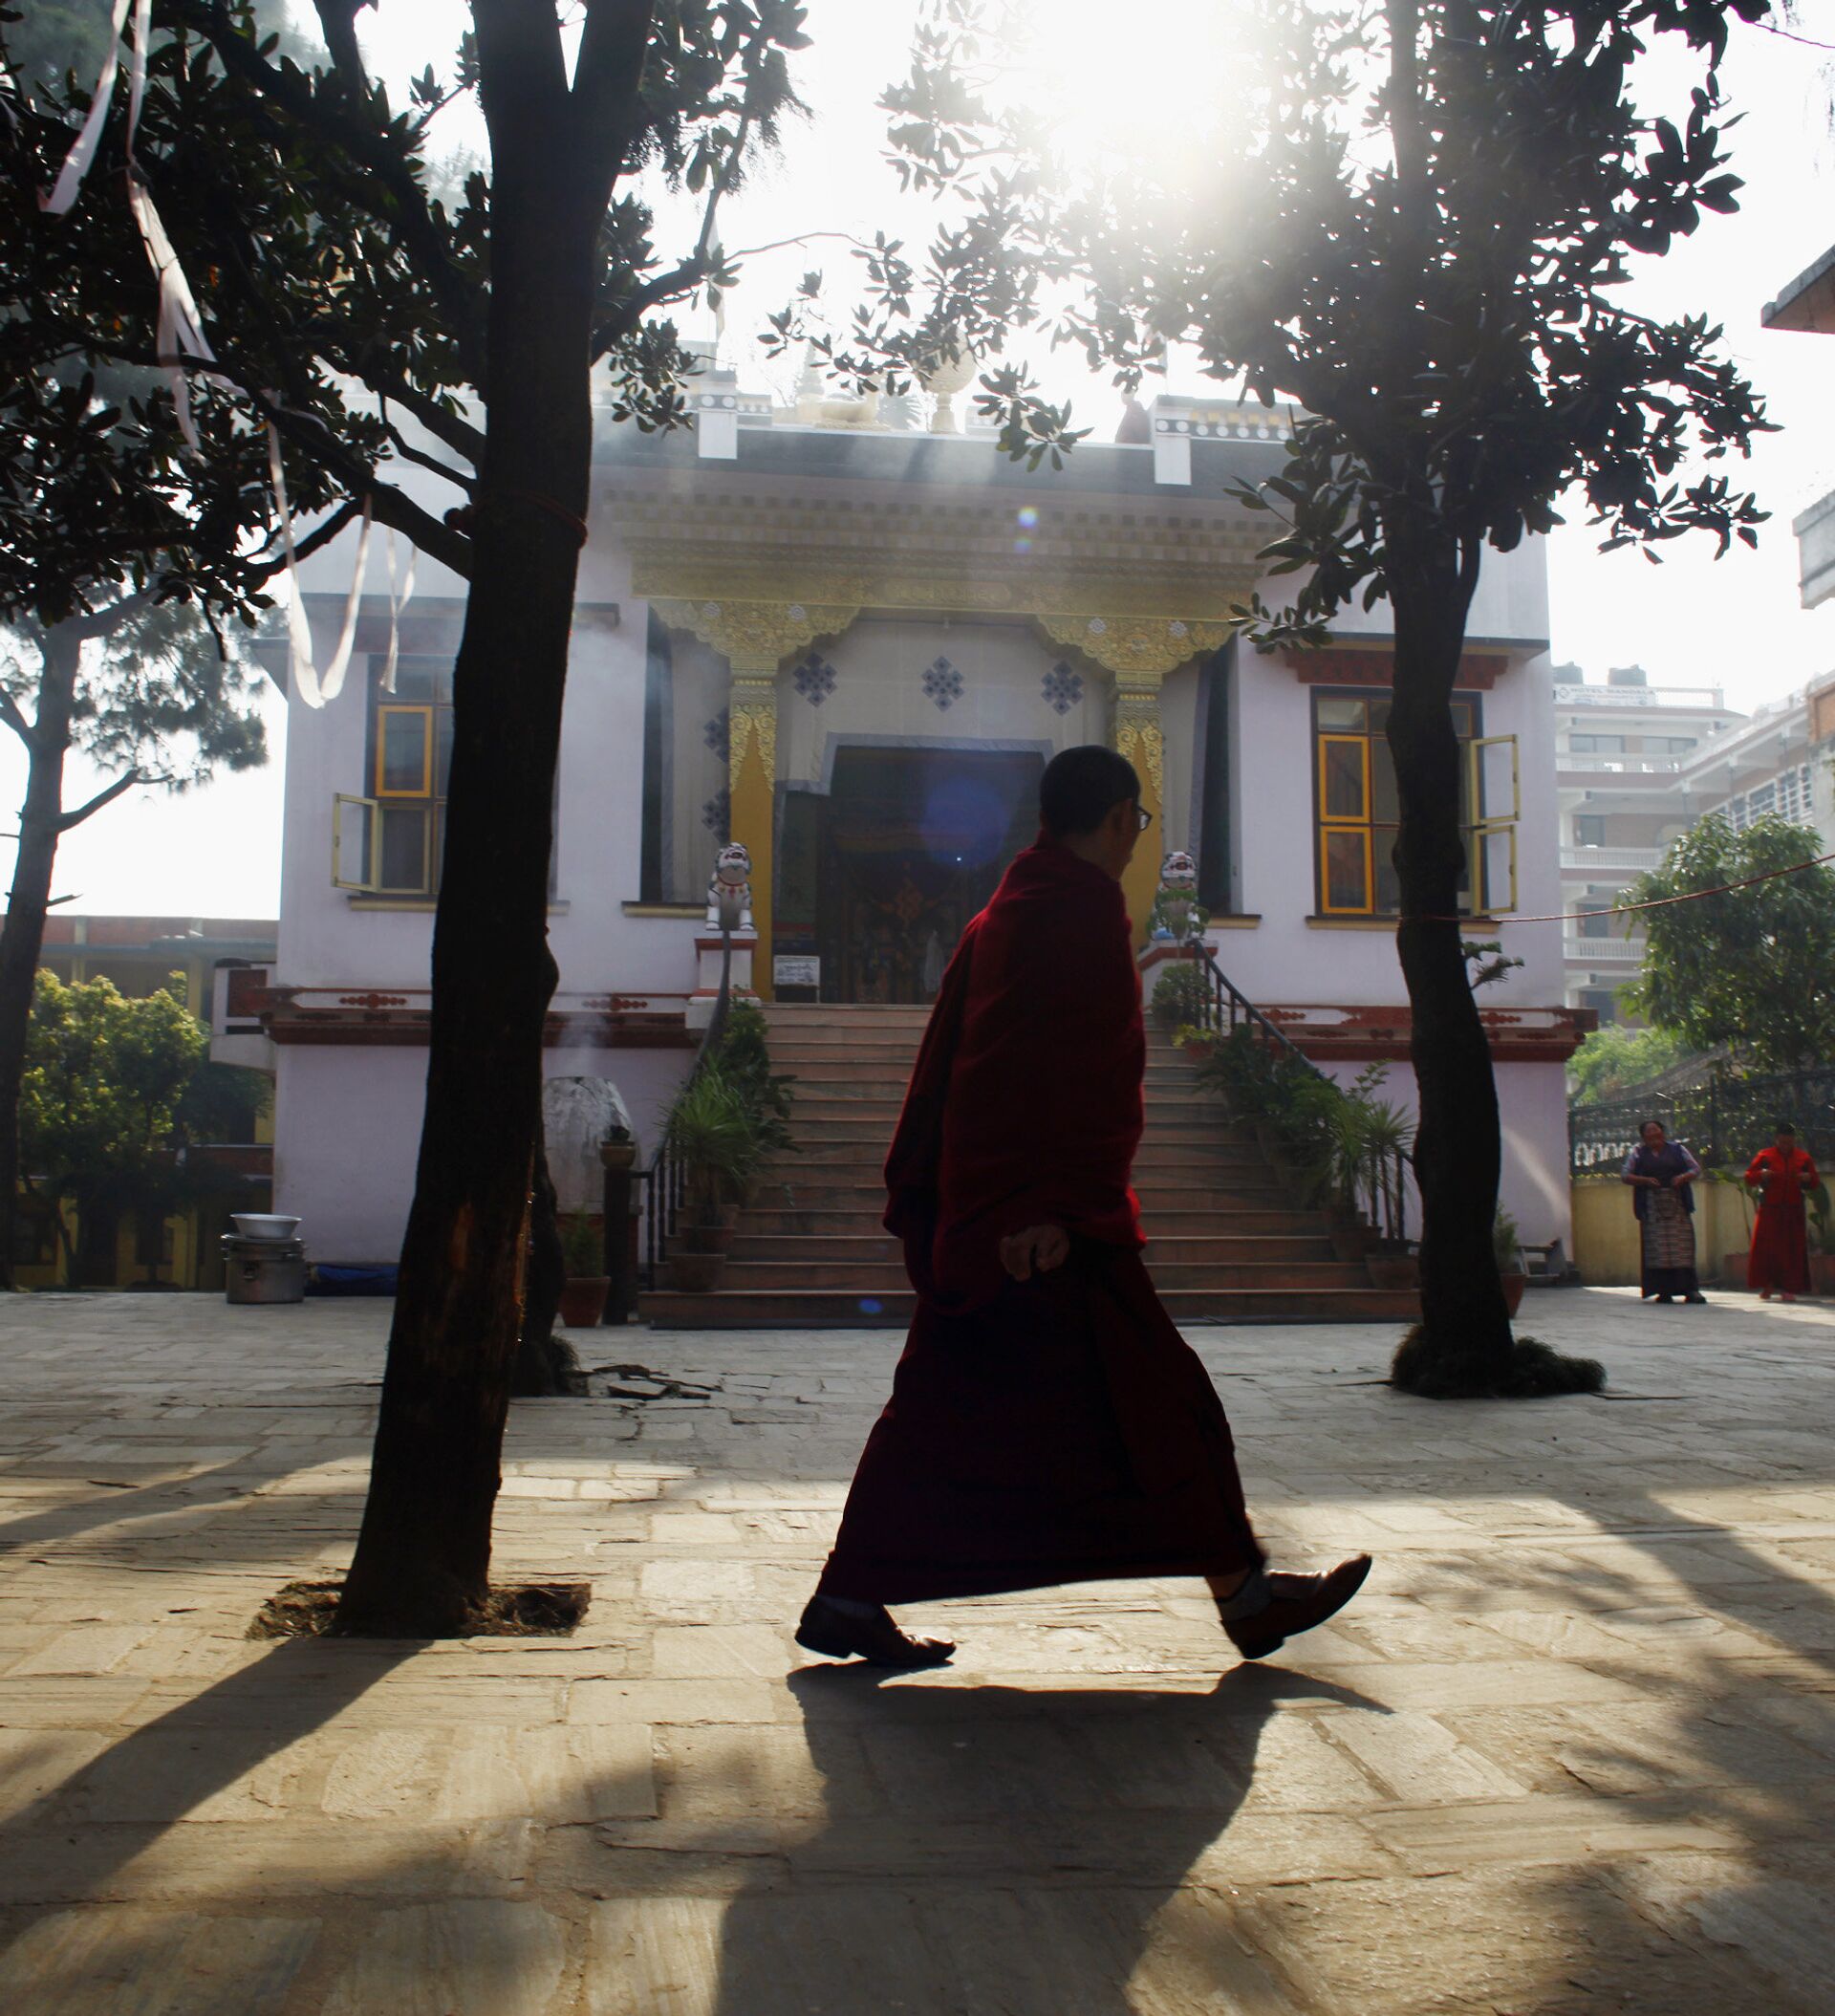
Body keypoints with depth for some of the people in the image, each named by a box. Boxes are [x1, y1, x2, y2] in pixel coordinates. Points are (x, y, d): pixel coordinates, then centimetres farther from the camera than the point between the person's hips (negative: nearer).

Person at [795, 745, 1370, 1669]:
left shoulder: (1002, 914, 18)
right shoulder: (1080, 908, -11)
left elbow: (946, 1058, 18)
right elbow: (1059, 1063, -21)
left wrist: (919, 1192, 20)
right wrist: (1044, 1205, -26)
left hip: (972, 1213, 10)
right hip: (1055, 1221, -10)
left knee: (943, 1405, 10)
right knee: (1156, 1396, 1)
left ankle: (850, 1600, 12)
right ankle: (1244, 1594, 13)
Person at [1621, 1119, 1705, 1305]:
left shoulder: (1677, 1149, 13)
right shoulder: (1638, 1153, 12)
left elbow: (1696, 1169, 13)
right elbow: (1626, 1176, 7)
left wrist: (1683, 1177, -7)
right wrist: (1645, 1180, -10)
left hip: (1677, 1204, 0)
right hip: (1651, 1207, 0)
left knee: (1682, 1245, -7)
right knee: (1656, 1248, -5)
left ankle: (1690, 1290, -7)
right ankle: (1663, 1291, -2)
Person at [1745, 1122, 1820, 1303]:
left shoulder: (1803, 1157, 11)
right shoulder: (1765, 1156, 5)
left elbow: (1816, 1184, 14)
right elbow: (1749, 1178, 2)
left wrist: (1809, 1178, -9)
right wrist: (1761, 1175, -18)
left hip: (1794, 1212, 1)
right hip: (1770, 1211, -1)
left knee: (1792, 1249, -3)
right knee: (1766, 1247, -5)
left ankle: (1788, 1289, 1)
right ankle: (1767, 1286, 4)